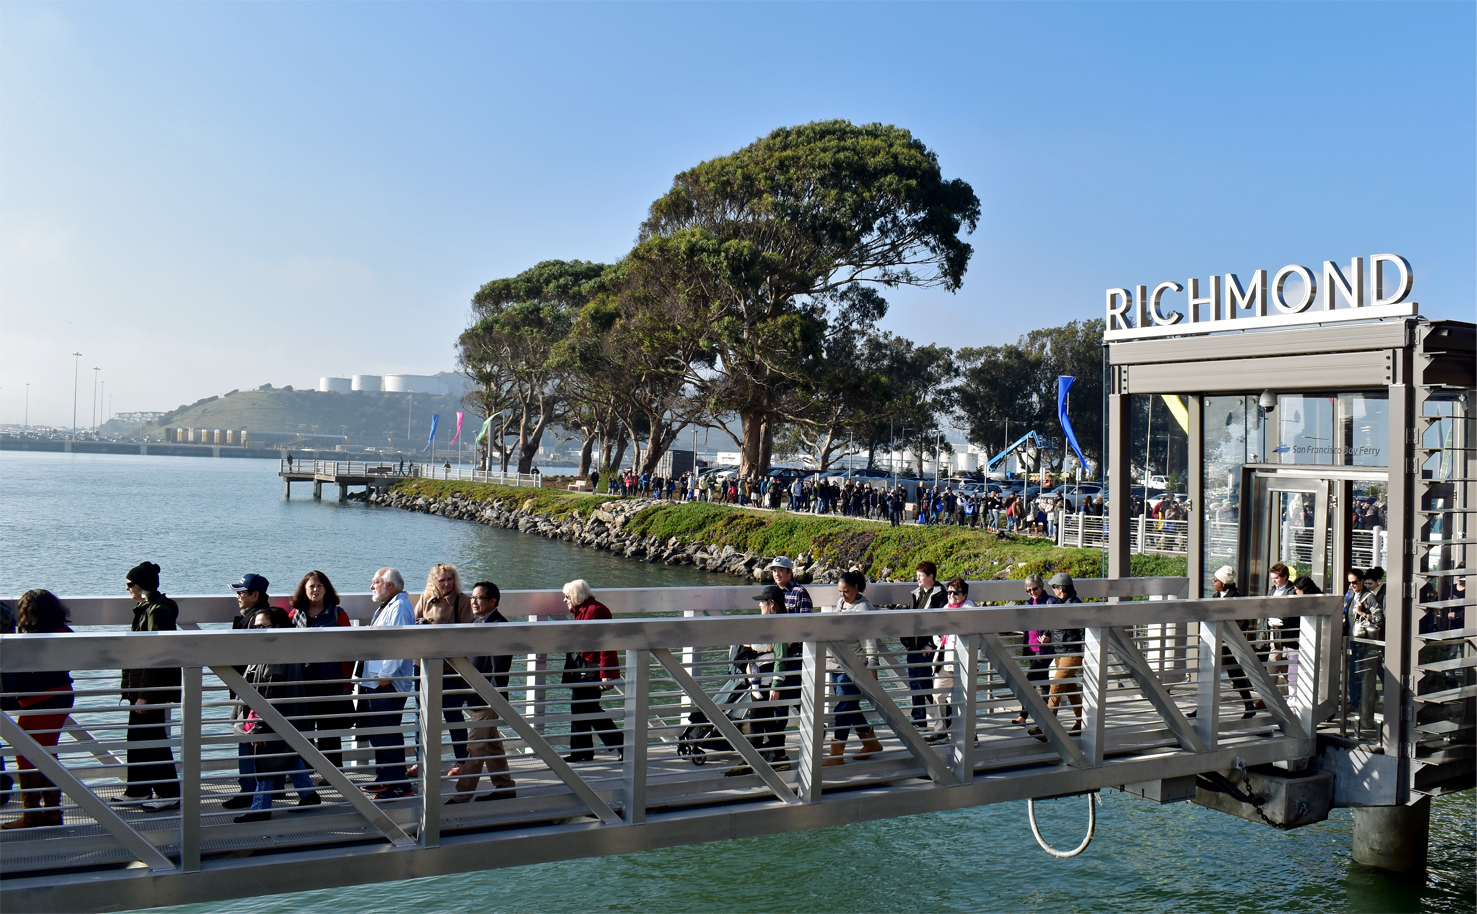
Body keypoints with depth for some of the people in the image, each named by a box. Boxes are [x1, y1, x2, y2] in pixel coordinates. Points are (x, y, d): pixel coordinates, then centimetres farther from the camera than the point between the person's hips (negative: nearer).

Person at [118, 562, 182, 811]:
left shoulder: (158, 610, -18)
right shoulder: (146, 608, 14)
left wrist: (145, 694, -21)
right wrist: (134, 690, 20)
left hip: (154, 688, -10)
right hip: (141, 687, 10)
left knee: (153, 739, -4)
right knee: (137, 737, 15)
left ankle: (170, 794, 3)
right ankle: (137, 790, 25)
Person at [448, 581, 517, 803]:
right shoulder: (476, 622, 13)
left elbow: (499, 668, -20)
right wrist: (463, 689, 16)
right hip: (473, 696, 10)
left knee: (475, 748, -3)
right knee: (492, 744, 17)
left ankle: (461, 796, 2)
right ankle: (505, 787, 28)